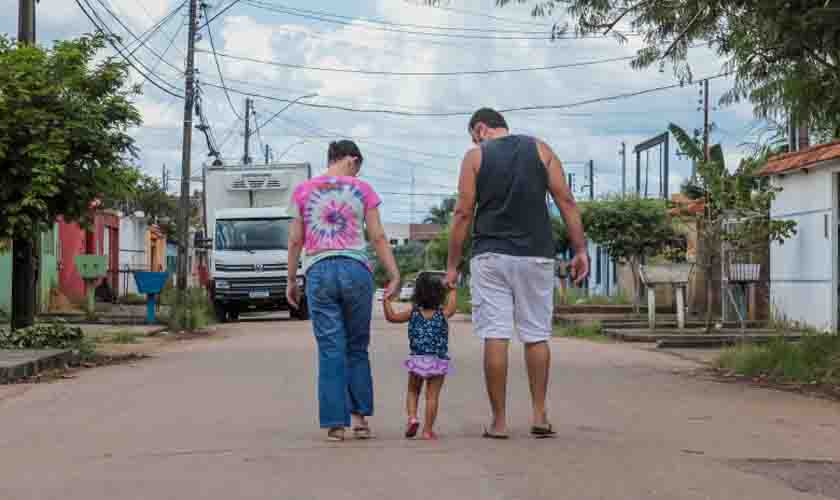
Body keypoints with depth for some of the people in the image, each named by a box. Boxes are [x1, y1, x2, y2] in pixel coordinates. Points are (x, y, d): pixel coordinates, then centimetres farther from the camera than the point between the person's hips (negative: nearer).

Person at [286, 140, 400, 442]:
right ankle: (360, 417, 12)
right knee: (357, 348, 11)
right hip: (356, 269, -1)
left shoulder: (303, 191, 8)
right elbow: (378, 238, 2)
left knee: (330, 350, 3)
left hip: (318, 272, 1)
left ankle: (336, 423, 1)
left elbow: (295, 241, 7)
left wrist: (291, 281, 14)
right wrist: (394, 276, 5)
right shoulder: (362, 190, 5)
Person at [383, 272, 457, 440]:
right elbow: (452, 306, 22)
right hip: (438, 362, -1)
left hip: (417, 360, 1)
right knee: (432, 395, 3)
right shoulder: (443, 313, 0)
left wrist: (386, 300, 19)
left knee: (413, 391, 19)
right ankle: (428, 430, 2)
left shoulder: (413, 313, 0)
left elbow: (391, 316, 7)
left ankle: (412, 417, -2)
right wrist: (452, 289, 37)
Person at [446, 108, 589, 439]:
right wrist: (580, 250, 4)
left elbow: (463, 213, -1)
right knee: (536, 335, 11)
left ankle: (499, 421, 1)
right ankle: (539, 415, 8)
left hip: (491, 255, -1)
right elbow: (566, 202, 2)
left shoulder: (475, 156, 4)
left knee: (494, 337, -1)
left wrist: (452, 265, 3)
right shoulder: (539, 149, 9)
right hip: (535, 256, 2)